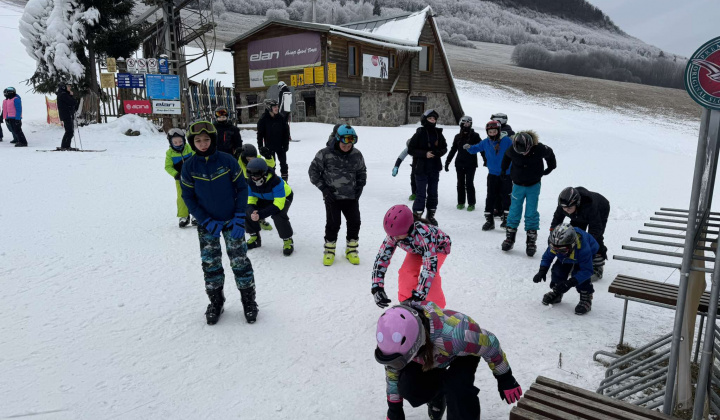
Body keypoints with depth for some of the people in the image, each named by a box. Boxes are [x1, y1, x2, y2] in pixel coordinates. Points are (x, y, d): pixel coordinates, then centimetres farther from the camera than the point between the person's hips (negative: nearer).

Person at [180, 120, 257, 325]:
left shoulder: (227, 160, -11)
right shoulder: (189, 166, -8)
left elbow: (242, 188, -5)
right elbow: (188, 197, -2)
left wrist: (240, 218, -12)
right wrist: (207, 221, -12)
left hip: (232, 221, -1)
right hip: (207, 224, 2)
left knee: (240, 261, 1)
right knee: (210, 263, 9)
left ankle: (248, 300, 19)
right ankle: (215, 301, 28)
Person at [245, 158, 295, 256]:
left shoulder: (276, 181, -39)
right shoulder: (250, 182, -21)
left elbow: (278, 204, -40)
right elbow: (250, 200, -15)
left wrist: (260, 215, -46)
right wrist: (252, 212, -39)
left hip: (283, 198, -6)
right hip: (265, 199, 6)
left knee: (278, 216, -34)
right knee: (248, 211, -13)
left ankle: (288, 241, -11)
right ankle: (254, 237, 8)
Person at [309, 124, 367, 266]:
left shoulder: (357, 155, 1)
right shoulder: (325, 153, -10)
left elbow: (362, 172, 18)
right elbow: (313, 171, -2)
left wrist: (360, 187, 4)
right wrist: (323, 188, -8)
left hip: (351, 196, 3)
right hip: (332, 197, -3)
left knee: (354, 222, 4)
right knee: (333, 224, -2)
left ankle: (351, 249, 24)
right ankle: (329, 250, 19)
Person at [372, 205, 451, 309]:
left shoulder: (424, 233, -48)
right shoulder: (393, 235, -32)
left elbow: (430, 266, -49)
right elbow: (381, 258, -26)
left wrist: (419, 295, -52)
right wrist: (377, 287, -36)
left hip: (439, 247, -4)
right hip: (417, 249, 5)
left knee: (431, 273, -27)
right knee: (405, 272, -16)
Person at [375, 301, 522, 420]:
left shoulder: (453, 334, -48)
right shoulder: (395, 340, -31)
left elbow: (489, 343, -28)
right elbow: (392, 370, -8)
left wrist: (505, 379, -11)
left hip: (465, 350, -4)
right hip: (429, 354, 4)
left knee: (457, 386, -32)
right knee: (407, 386, -17)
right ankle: (437, 395, 17)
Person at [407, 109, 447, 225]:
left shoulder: (438, 133, 5)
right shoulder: (419, 133, -7)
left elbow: (444, 148, 15)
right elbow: (410, 149, -8)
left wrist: (439, 152, -8)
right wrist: (424, 154, -18)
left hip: (435, 169, 5)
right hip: (421, 169, -5)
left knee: (433, 193, 12)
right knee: (421, 194, -4)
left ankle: (431, 216, 25)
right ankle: (417, 216, 5)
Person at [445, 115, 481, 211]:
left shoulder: (475, 136, -1)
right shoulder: (458, 136, 9)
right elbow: (453, 150, 13)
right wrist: (447, 162, 11)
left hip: (471, 164, -3)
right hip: (459, 164, 3)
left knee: (469, 184, -2)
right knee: (460, 183, 8)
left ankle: (471, 203, 8)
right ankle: (461, 202, 18)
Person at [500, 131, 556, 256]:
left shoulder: (539, 149, -21)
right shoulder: (512, 150, -18)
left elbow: (550, 154, 3)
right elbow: (507, 157, 7)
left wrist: (550, 168, 16)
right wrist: (503, 169, 17)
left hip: (534, 186, -1)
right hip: (518, 185, 1)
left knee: (531, 213, -1)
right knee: (514, 211, 2)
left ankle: (531, 241, 7)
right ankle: (510, 237, 13)